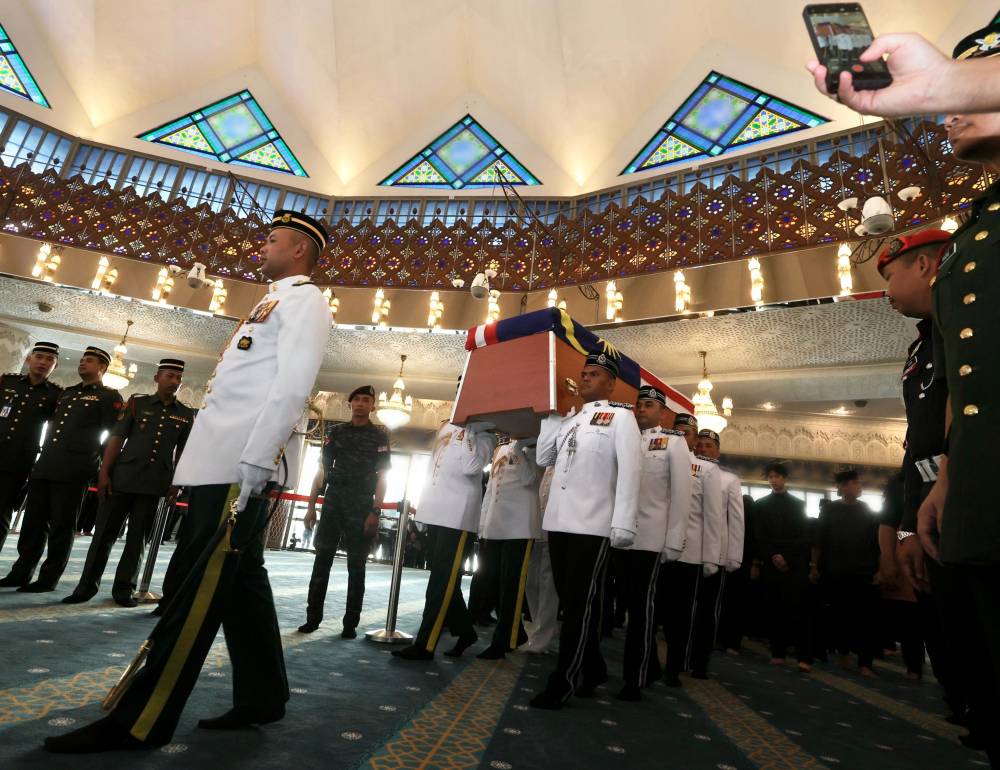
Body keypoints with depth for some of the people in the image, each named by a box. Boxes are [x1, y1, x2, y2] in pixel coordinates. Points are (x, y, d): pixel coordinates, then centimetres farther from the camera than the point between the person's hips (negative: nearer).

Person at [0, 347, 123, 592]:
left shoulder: (109, 397, 0)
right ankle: (21, 572, 20)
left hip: (74, 472, -6)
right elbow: (52, 423, 28)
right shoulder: (66, 393, 21)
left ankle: (48, 578, 9)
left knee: (62, 526, 1)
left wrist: (102, 469, -10)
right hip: (44, 466, 6)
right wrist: (45, 456, 19)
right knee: (33, 521, 9)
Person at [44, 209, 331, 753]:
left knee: (204, 587, -5)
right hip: (220, 464, 10)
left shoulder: (304, 300, -2)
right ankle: (263, 698, 21)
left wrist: (254, 463, -22)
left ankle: (137, 721, 3)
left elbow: (291, 387, -16)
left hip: (239, 467, -10)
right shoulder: (274, 301, 27)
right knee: (240, 582, 11)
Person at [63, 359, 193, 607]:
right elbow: (116, 438, 1)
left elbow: (184, 452, 9)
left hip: (155, 483, 1)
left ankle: (124, 588, 16)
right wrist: (104, 472, -5)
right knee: (105, 532, 4)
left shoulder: (186, 415, 7)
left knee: (138, 538, 6)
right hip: (123, 478, 0)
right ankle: (87, 585, 17)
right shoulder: (137, 403, 5)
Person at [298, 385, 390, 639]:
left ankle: (351, 623, 12)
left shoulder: (380, 436, 2)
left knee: (356, 566, 4)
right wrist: (311, 505, 2)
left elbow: (382, 476, -3)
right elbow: (322, 470, 8)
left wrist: (375, 512, -11)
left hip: (362, 509, -2)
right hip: (333, 505, 2)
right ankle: (313, 618, 15)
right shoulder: (336, 432, 9)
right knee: (322, 560, 3)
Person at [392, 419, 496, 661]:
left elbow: (472, 467, -18)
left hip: (459, 515, -8)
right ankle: (464, 631, 26)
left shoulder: (484, 434, -1)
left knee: (443, 580, -5)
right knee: (441, 578, 13)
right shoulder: (446, 426, 19)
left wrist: (468, 431, -15)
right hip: (436, 512, 8)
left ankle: (425, 644, 1)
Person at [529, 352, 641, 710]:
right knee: (570, 601, 14)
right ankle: (592, 670, 30)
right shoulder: (569, 419, 19)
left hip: (593, 525, -6)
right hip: (558, 521, 7)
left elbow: (630, 470, -9)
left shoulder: (620, 416, 0)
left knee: (580, 605, 2)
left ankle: (562, 683, 11)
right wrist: (552, 414, 11)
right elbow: (543, 458, 17)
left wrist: (623, 525, -16)